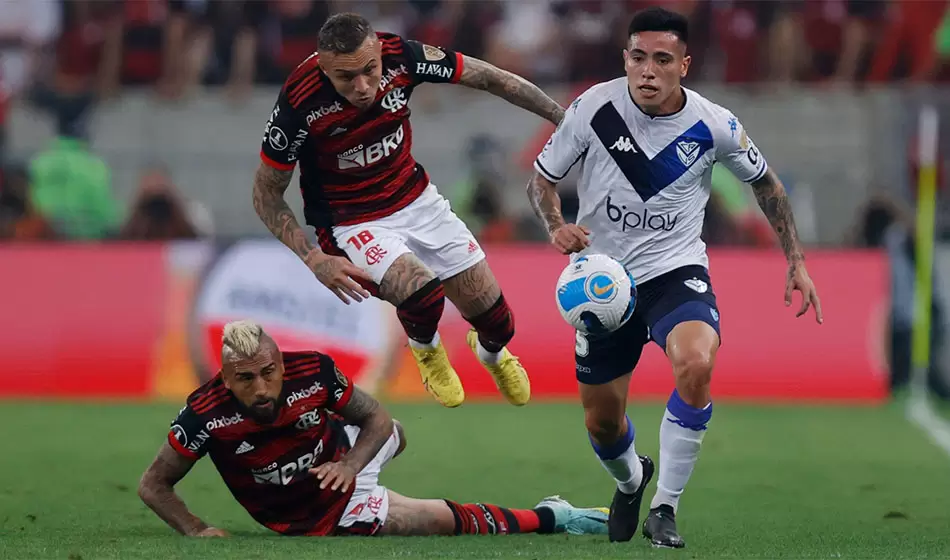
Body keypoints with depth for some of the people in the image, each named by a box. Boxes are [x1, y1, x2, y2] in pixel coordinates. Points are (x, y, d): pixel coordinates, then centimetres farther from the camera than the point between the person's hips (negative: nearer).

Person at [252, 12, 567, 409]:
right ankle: (426, 348, 6)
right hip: (352, 223, -4)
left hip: (417, 202, 4)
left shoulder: (400, 57, -22)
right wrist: (313, 259, -25)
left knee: (497, 324, 3)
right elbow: (266, 192, -15)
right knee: (423, 291, -31)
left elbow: (490, 79, -7)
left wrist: (562, 117, -5)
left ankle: (490, 351, 43)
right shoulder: (299, 102, -29)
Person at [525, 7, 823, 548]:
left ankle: (665, 508, -18)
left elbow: (766, 183, 9)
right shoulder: (594, 108, -11)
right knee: (601, 423, 7)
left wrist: (796, 261, 7)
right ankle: (630, 480, 46)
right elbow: (542, 179, 2)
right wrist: (557, 226, -18)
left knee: (696, 366, -33)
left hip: (676, 271, -1)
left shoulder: (713, 125, -10)